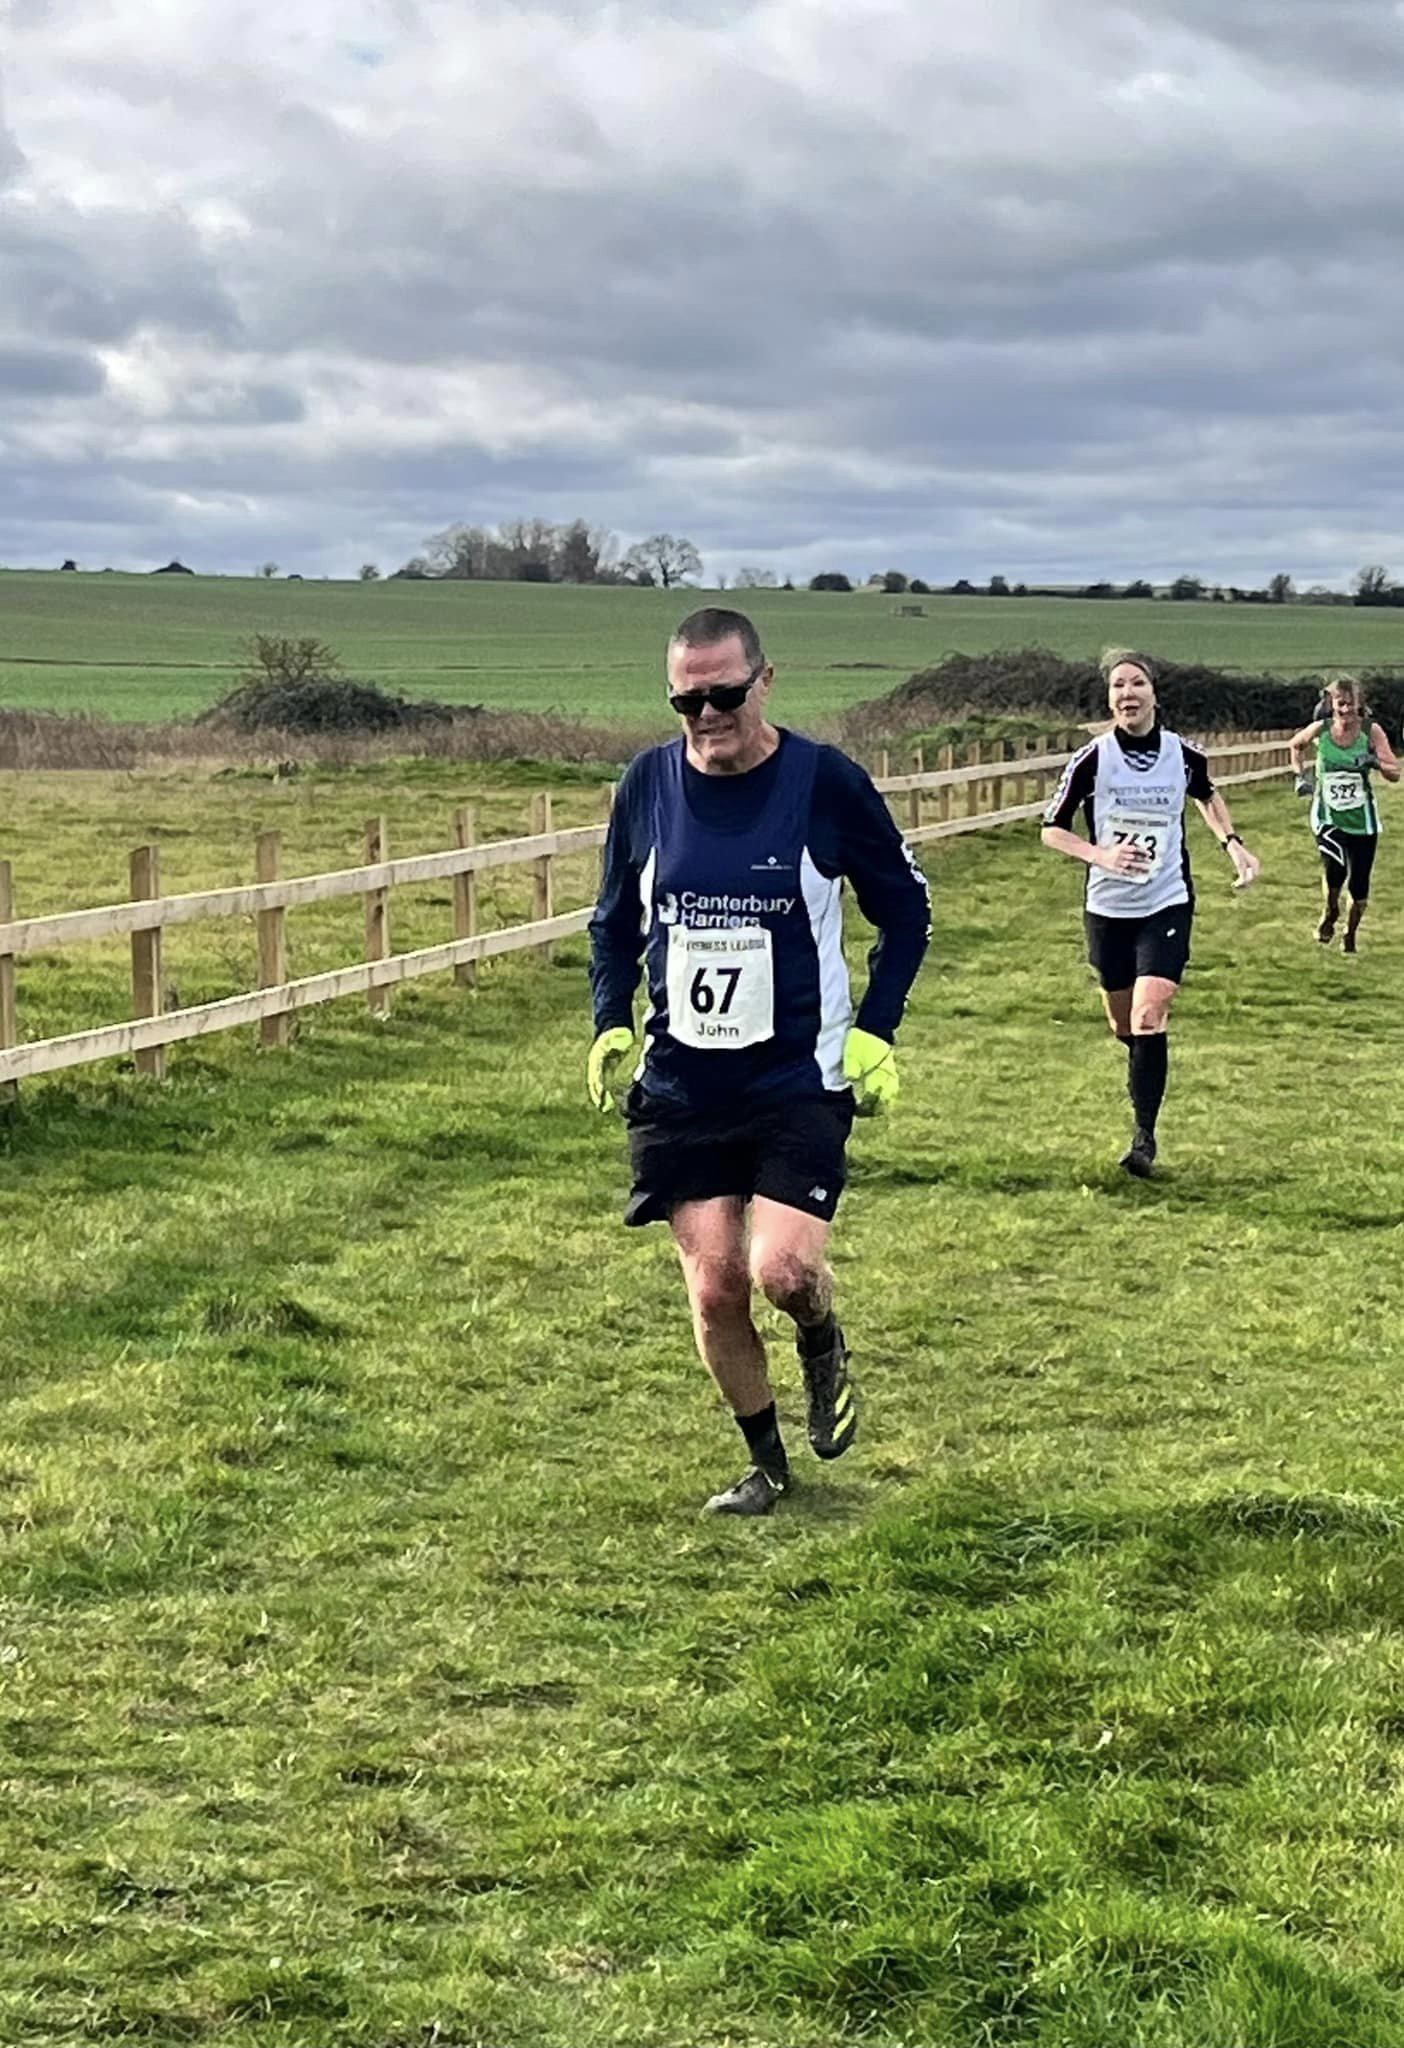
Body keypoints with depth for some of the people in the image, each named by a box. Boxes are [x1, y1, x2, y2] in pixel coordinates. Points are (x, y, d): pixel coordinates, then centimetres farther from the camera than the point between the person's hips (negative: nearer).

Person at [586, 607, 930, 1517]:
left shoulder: (827, 782, -9)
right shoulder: (647, 783, 0)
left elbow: (906, 910, 3)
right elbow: (615, 919, 15)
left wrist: (875, 1032, -6)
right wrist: (612, 1024, 2)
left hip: (799, 1078, -3)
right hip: (678, 1088, 3)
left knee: (784, 1269, -18)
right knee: (714, 1287, 2)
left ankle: (824, 1351, 20)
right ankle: (767, 1462, 25)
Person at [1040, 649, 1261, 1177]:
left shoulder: (1184, 756, -4)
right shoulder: (1092, 759, -9)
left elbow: (1207, 796, 21)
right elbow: (1051, 829, -3)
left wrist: (1232, 843, 7)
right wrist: (1100, 855, -20)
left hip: (1167, 905, -1)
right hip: (1108, 909, 1)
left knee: (1148, 1019, -17)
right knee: (1124, 1026, 12)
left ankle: (1144, 1134, -7)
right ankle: (1143, 1089, 42)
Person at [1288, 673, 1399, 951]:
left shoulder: (1371, 731, -9)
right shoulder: (1320, 729, -7)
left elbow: (1395, 773, -9)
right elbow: (1295, 745, 15)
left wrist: (1375, 763, -28)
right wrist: (1301, 775, 6)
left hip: (1361, 818, 1)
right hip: (1328, 816, -1)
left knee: (1359, 886, 4)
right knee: (1334, 868, -26)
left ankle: (1350, 936, 32)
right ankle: (1330, 913, 6)